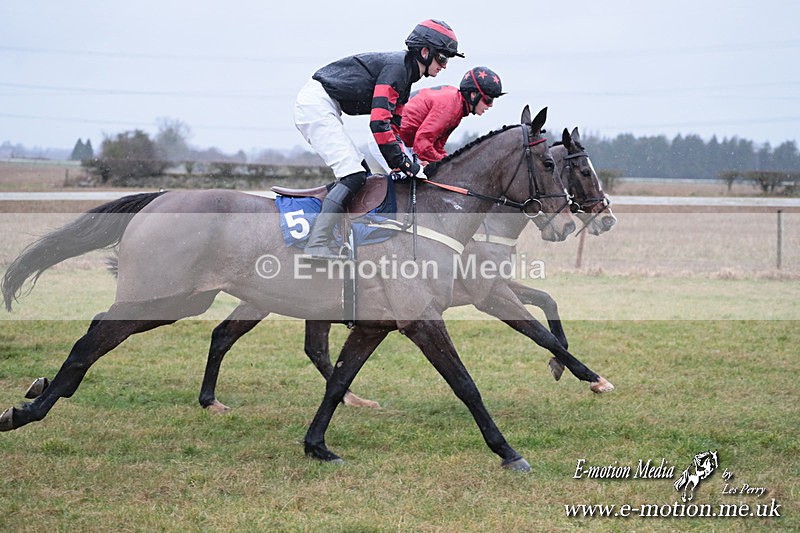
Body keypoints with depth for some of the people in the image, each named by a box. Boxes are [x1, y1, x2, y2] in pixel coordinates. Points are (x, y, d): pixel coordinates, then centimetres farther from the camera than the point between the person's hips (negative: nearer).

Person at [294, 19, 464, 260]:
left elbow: (393, 125, 19)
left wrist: (406, 161, 6)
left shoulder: (405, 76, 17)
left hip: (324, 109, 11)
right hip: (317, 103, -11)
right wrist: (404, 163, -16)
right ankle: (317, 244, -24)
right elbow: (379, 123, -22)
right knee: (353, 176, -16)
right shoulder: (396, 67, -15)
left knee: (360, 171, 13)